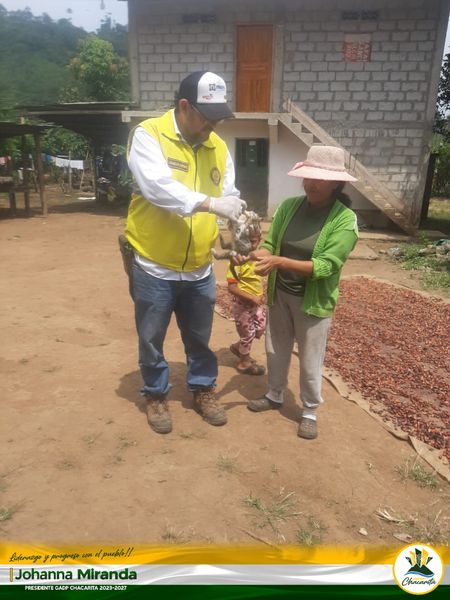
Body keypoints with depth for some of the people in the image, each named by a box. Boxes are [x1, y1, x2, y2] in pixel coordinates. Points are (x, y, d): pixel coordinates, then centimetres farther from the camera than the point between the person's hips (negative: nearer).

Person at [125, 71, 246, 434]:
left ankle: (203, 389, 41)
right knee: (152, 338, 13)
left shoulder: (217, 146, 6)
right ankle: (156, 395, 36)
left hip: (199, 268, 4)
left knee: (200, 337, 19)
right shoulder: (148, 135, -11)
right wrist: (209, 203, -35)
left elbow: (229, 196, 6)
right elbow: (157, 187, -27)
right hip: (154, 267, -4)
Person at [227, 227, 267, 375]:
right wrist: (252, 298, -25)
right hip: (243, 303, -8)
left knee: (261, 328, 18)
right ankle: (245, 363, 30)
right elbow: (232, 288, -25)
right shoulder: (236, 261, -23)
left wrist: (262, 295, 1)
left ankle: (237, 347, 39)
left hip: (257, 302, 8)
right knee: (248, 333, 7)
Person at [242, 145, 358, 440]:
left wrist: (279, 262, -33)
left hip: (315, 301, -4)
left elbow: (326, 266, -23)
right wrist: (257, 255, -27)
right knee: (276, 350, 20)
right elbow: (270, 244, -3)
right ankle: (275, 396, 44)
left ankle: (310, 411, 33)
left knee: (310, 362, 10)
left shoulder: (345, 219, -16)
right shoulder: (289, 206, -4)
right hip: (279, 294, 4)